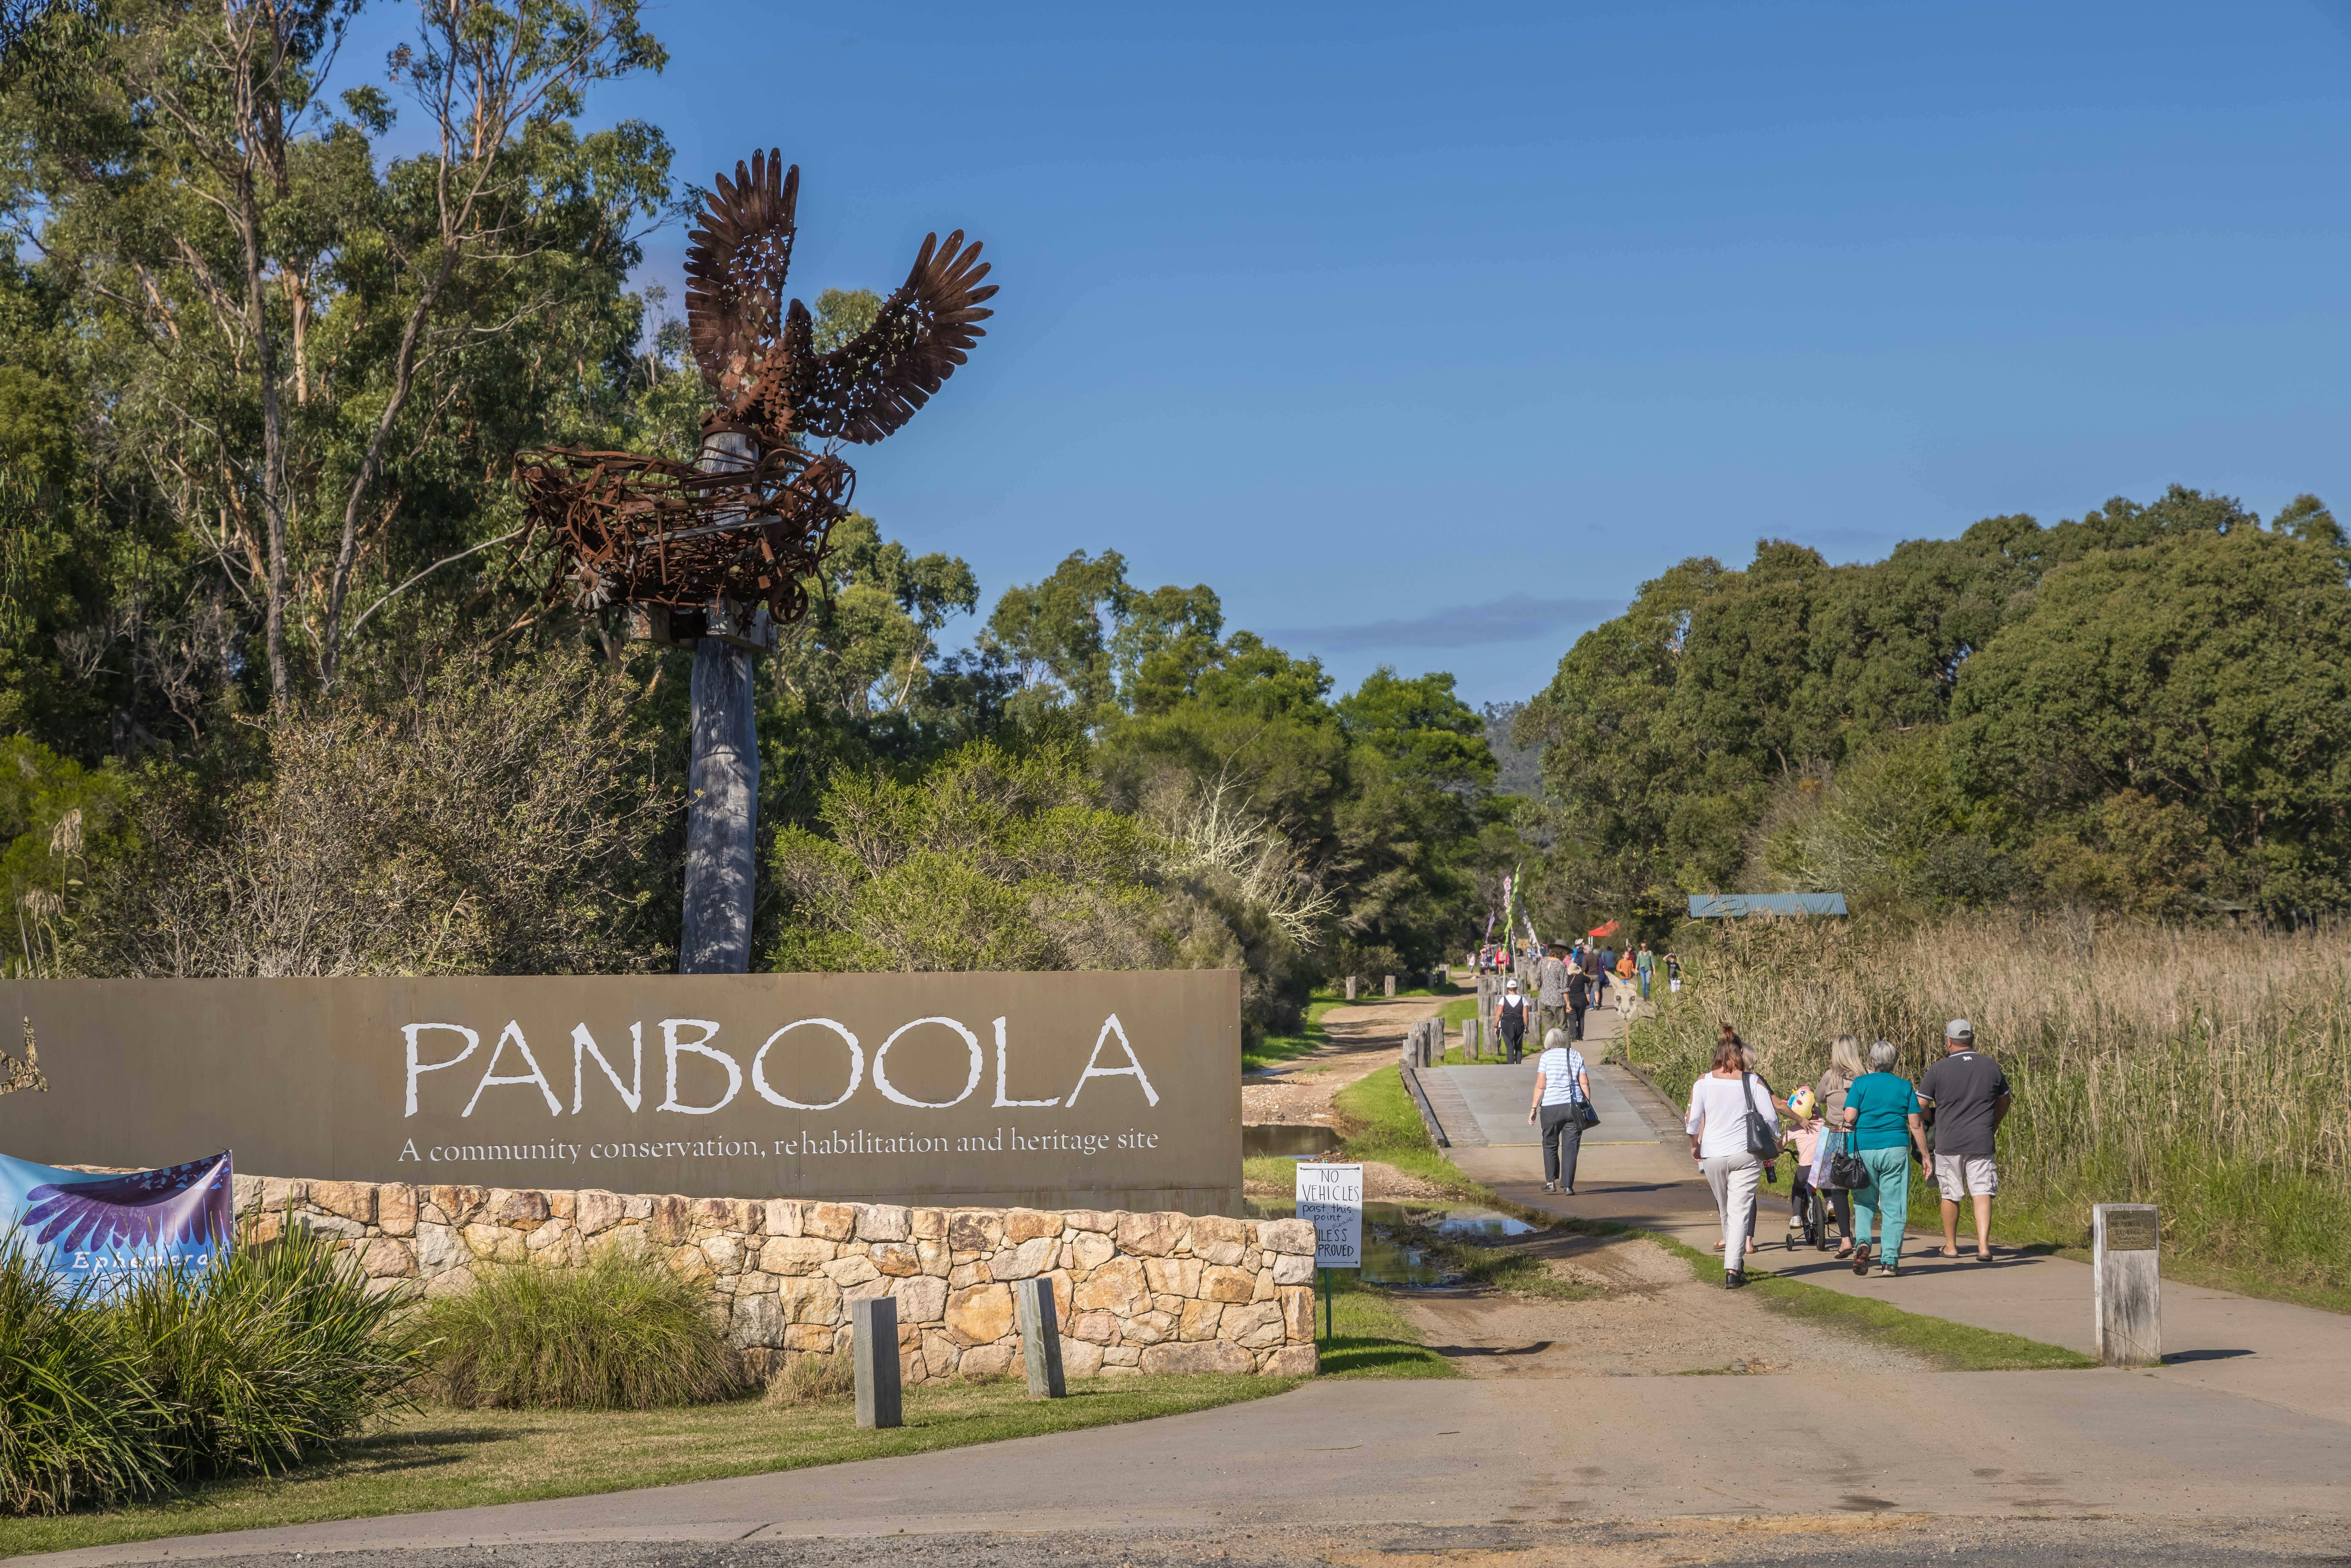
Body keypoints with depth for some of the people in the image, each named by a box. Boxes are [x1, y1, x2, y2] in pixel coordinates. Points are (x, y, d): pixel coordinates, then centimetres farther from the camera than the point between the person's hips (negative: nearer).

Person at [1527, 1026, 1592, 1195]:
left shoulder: (1546, 1057, -2)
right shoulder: (1576, 1056, 6)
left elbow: (1541, 1086, -7)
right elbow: (1584, 1083, 1)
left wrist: (1534, 1108, -2)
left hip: (1551, 1107, -2)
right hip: (1574, 1108, 2)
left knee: (1550, 1145, 15)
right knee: (1570, 1148, 3)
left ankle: (1551, 1182, 14)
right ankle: (1568, 1185, -1)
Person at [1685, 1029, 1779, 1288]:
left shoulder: (1703, 1083, -2)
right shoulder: (1752, 1083, -3)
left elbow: (1693, 1120, -4)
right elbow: (1771, 1117, -3)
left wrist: (1694, 1146, 13)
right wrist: (1774, 1141, 15)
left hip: (1712, 1156, 2)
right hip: (1745, 1155, -2)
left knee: (1726, 1211, 18)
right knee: (1740, 1211, -2)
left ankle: (1735, 1264, 32)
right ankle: (1733, 1270, -13)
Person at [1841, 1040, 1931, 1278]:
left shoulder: (1861, 1083, 1)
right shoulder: (1905, 1086, 5)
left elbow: (1850, 1117, -9)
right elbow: (1916, 1124, 1)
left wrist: (1850, 1128, 14)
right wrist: (1925, 1156, 7)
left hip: (1864, 1149, 0)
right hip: (1896, 1149, 0)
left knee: (1865, 1202, 14)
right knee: (1894, 1207, 4)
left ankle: (1862, 1241, -12)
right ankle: (1890, 1262, 1)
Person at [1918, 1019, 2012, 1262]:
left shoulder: (1939, 1069, -7)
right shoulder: (1991, 1067, 4)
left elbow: (1920, 1106, -5)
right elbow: (2004, 1102, 18)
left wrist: (1934, 1118, 16)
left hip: (1948, 1142, -1)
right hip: (1981, 1142, 1)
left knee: (1950, 1195, 11)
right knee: (1982, 1193, -1)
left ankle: (1951, 1246, 23)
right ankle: (1984, 1246, -15)